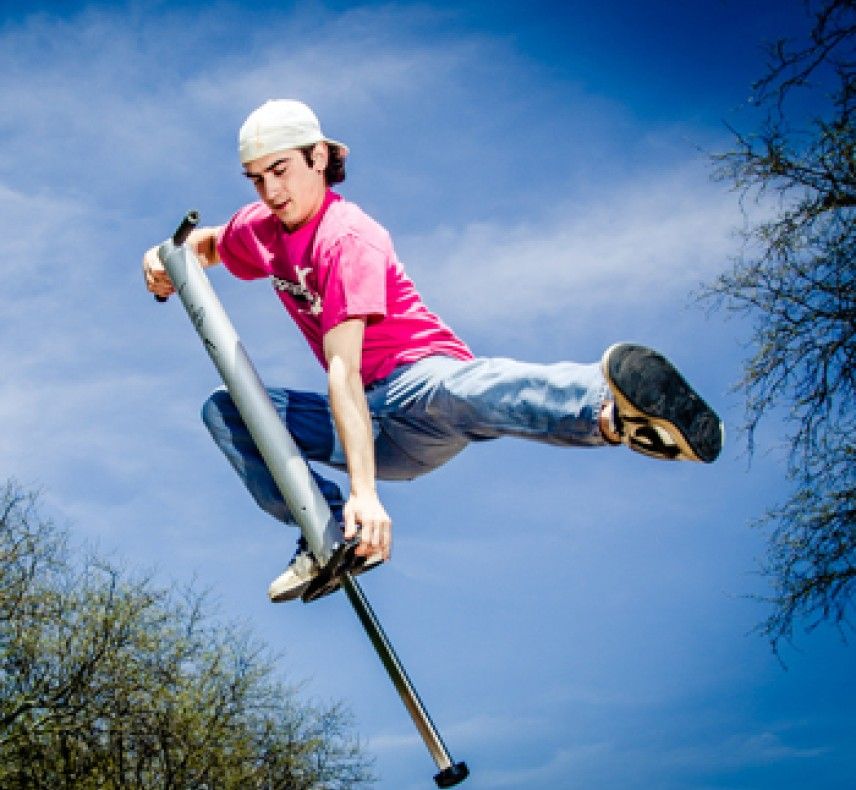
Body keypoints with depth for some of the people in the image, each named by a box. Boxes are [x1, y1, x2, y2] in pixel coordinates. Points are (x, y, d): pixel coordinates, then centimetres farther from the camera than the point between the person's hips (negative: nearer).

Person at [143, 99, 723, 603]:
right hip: (376, 433, 8)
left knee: (440, 392, -44)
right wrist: (163, 261, 7)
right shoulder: (262, 230, 6)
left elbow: (342, 366, -31)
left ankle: (611, 406, -73)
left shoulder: (347, 238, -18)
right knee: (224, 410, 6)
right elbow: (207, 244, 32)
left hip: (420, 374, -8)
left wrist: (364, 490, -38)